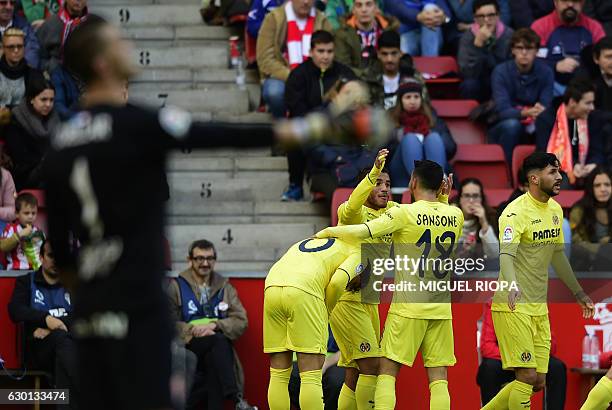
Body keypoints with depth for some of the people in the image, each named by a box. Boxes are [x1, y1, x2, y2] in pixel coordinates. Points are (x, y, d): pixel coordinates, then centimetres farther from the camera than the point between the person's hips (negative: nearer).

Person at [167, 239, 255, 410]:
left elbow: (241, 322, 6)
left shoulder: (225, 287, 18)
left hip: (215, 351, 2)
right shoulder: (176, 287, 8)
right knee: (219, 340, -32)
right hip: (188, 348, -2)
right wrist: (193, 330, -20)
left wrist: (214, 325, -11)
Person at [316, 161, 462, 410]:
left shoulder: (404, 213, -9)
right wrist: (444, 198, 20)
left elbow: (361, 232, -18)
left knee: (387, 370, 2)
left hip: (409, 305, -4)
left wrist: (329, 231, -1)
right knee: (438, 376, 3)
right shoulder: (455, 215, 5)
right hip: (441, 308, 4)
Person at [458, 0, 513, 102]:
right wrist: (478, 44, -30)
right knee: (469, 84, -32)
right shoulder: (468, 36, -10)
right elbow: (467, 73, -22)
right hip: (479, 87, -1)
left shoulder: (509, 35, -7)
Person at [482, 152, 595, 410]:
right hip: (514, 306, -8)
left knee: (538, 381, 6)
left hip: (539, 308, 8)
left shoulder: (555, 209, 11)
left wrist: (578, 293, 29)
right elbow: (506, 254, -29)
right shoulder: (517, 212, -15)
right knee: (527, 376, -12)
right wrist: (512, 286, -48)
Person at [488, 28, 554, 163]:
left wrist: (540, 112, -37)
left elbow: (546, 106, -11)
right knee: (512, 124, -35)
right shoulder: (501, 72, -11)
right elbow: (502, 110, -21)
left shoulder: (545, 72, -4)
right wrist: (524, 113, -41)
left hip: (532, 129, 2)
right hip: (502, 130, -2)